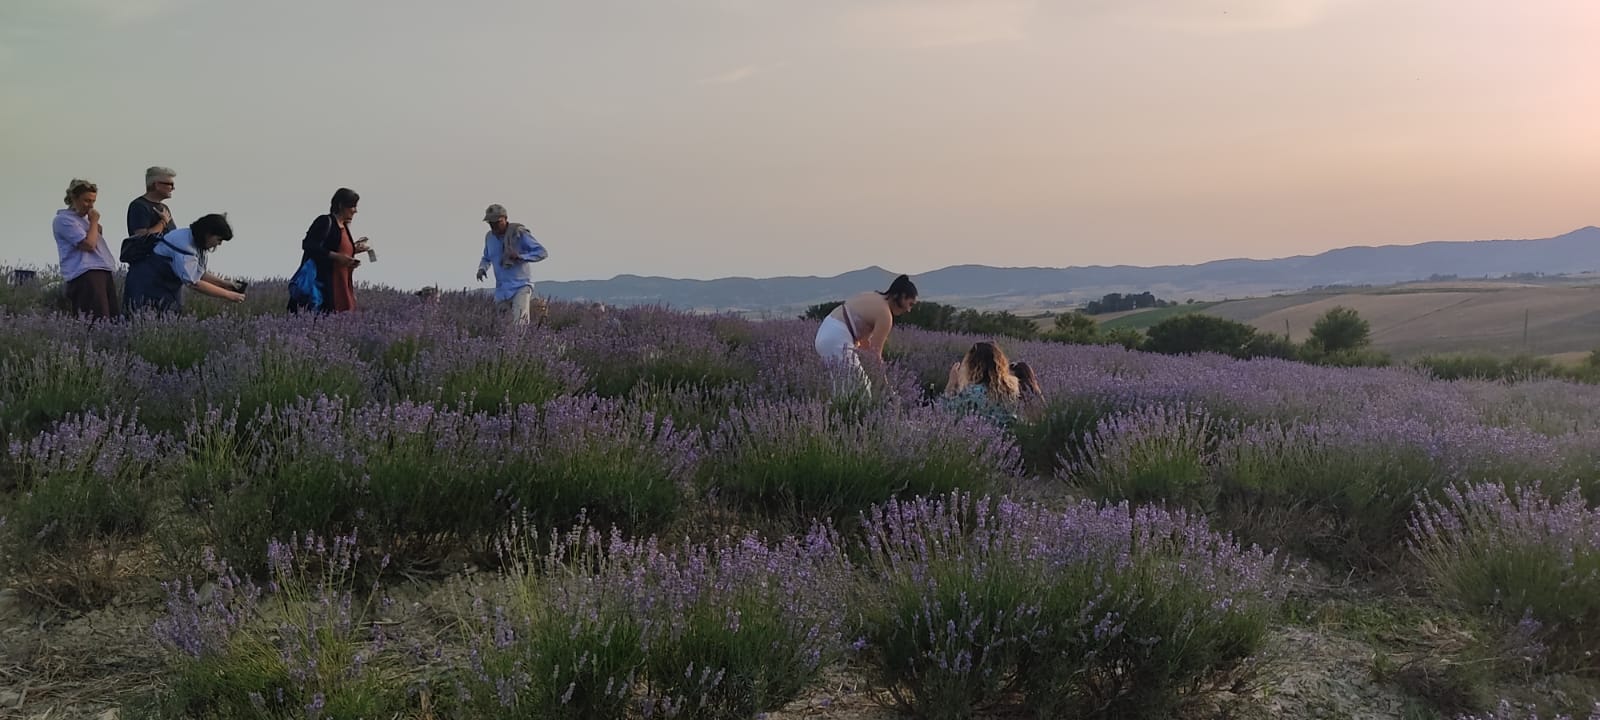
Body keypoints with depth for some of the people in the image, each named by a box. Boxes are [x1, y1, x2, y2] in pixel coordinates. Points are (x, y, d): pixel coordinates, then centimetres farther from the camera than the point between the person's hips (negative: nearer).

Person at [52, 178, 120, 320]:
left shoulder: (83, 218, 26)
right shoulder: (64, 219, -2)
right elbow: (89, 245, -12)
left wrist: (98, 230, 15)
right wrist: (94, 222, 1)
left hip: (103, 272, 9)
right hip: (84, 275, -9)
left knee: (110, 319, -1)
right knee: (97, 322, -19)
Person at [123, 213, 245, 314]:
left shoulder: (200, 243, 0)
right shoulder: (184, 245, -29)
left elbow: (199, 273, 8)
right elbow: (194, 283, -31)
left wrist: (226, 284, -6)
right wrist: (229, 295, -29)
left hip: (170, 289, 9)